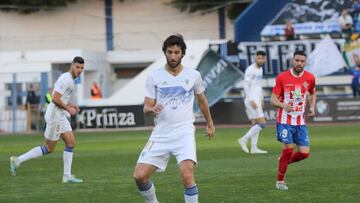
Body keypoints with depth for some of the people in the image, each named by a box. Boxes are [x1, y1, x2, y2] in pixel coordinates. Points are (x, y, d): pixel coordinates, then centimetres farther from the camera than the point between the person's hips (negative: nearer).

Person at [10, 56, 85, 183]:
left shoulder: (67, 78, 14)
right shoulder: (66, 79, -18)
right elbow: (55, 99, -23)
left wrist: (70, 105, 13)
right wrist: (68, 108, -14)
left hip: (61, 116, 10)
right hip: (55, 116, -10)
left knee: (71, 143, 3)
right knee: (49, 149, -2)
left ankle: (67, 175, 2)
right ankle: (18, 160, 4)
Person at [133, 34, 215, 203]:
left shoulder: (193, 75, 4)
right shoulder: (154, 77, 3)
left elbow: (202, 101, 22)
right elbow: (146, 108, 3)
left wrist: (210, 123, 30)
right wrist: (152, 109, -20)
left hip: (184, 132, -2)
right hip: (160, 134, 2)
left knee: (187, 175, -23)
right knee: (139, 176, -6)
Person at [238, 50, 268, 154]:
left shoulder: (260, 69, 15)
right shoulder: (250, 70, -13)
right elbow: (246, 85, -17)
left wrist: (261, 99, 21)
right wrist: (251, 100, -21)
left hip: (257, 100, 9)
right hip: (252, 100, -9)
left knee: (255, 124, 8)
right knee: (262, 123, -12)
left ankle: (254, 148, 9)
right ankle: (244, 139, -7)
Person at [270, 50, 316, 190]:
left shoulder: (310, 78, 2)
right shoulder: (282, 77, -8)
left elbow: (312, 94, 23)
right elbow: (273, 100, -7)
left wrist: (312, 107, 6)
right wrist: (283, 105, -28)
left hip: (300, 122, 4)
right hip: (285, 120, -4)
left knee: (304, 153, -3)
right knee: (288, 149, -13)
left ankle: (284, 161, 28)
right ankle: (280, 180, 6)